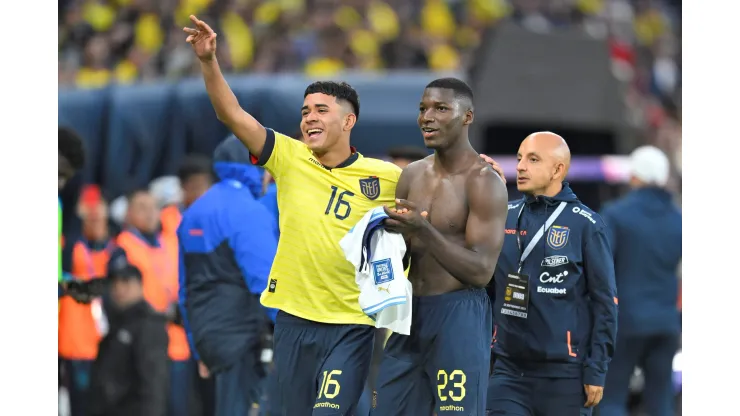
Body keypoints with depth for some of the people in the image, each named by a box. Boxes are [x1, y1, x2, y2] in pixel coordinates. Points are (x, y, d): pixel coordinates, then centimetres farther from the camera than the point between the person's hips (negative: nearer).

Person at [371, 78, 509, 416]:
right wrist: (390, 235, -5)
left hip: (459, 316, -7)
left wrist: (424, 231, -25)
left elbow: (481, 271, -17)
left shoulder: (483, 182, -11)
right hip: (411, 313, 7)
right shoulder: (412, 175, 10)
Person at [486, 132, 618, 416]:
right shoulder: (504, 217, 8)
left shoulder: (585, 225, -4)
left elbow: (604, 302, -4)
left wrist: (596, 371, -8)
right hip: (508, 370, 4)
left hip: (564, 371, -4)